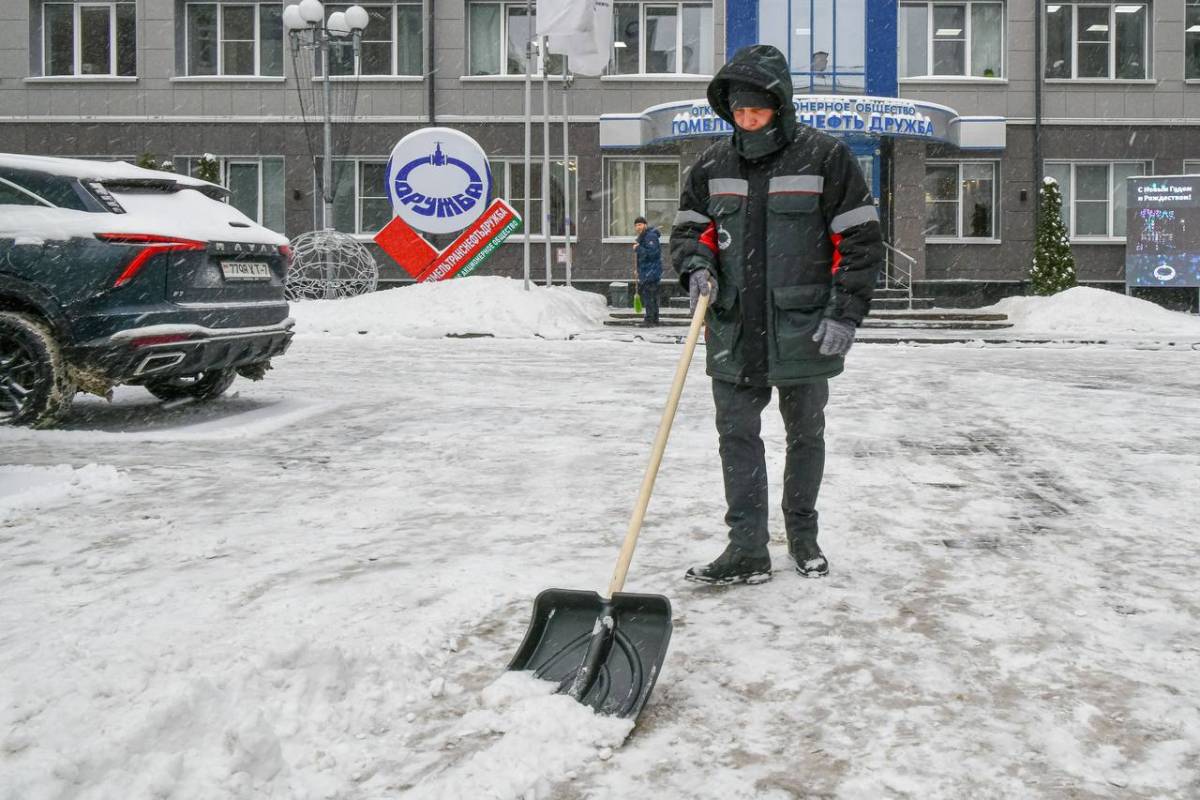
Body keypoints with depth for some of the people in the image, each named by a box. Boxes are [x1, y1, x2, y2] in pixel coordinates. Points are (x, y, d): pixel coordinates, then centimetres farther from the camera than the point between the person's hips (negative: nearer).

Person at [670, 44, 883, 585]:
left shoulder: (825, 158, -6)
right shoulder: (713, 166, 6)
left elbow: (860, 241, -5)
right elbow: (689, 227, 14)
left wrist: (845, 315, -11)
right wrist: (698, 266, -10)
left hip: (802, 331, -3)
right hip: (733, 330, 3)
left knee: (805, 435, 11)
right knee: (736, 434, 1)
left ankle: (803, 537, 29)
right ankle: (747, 551, 7)